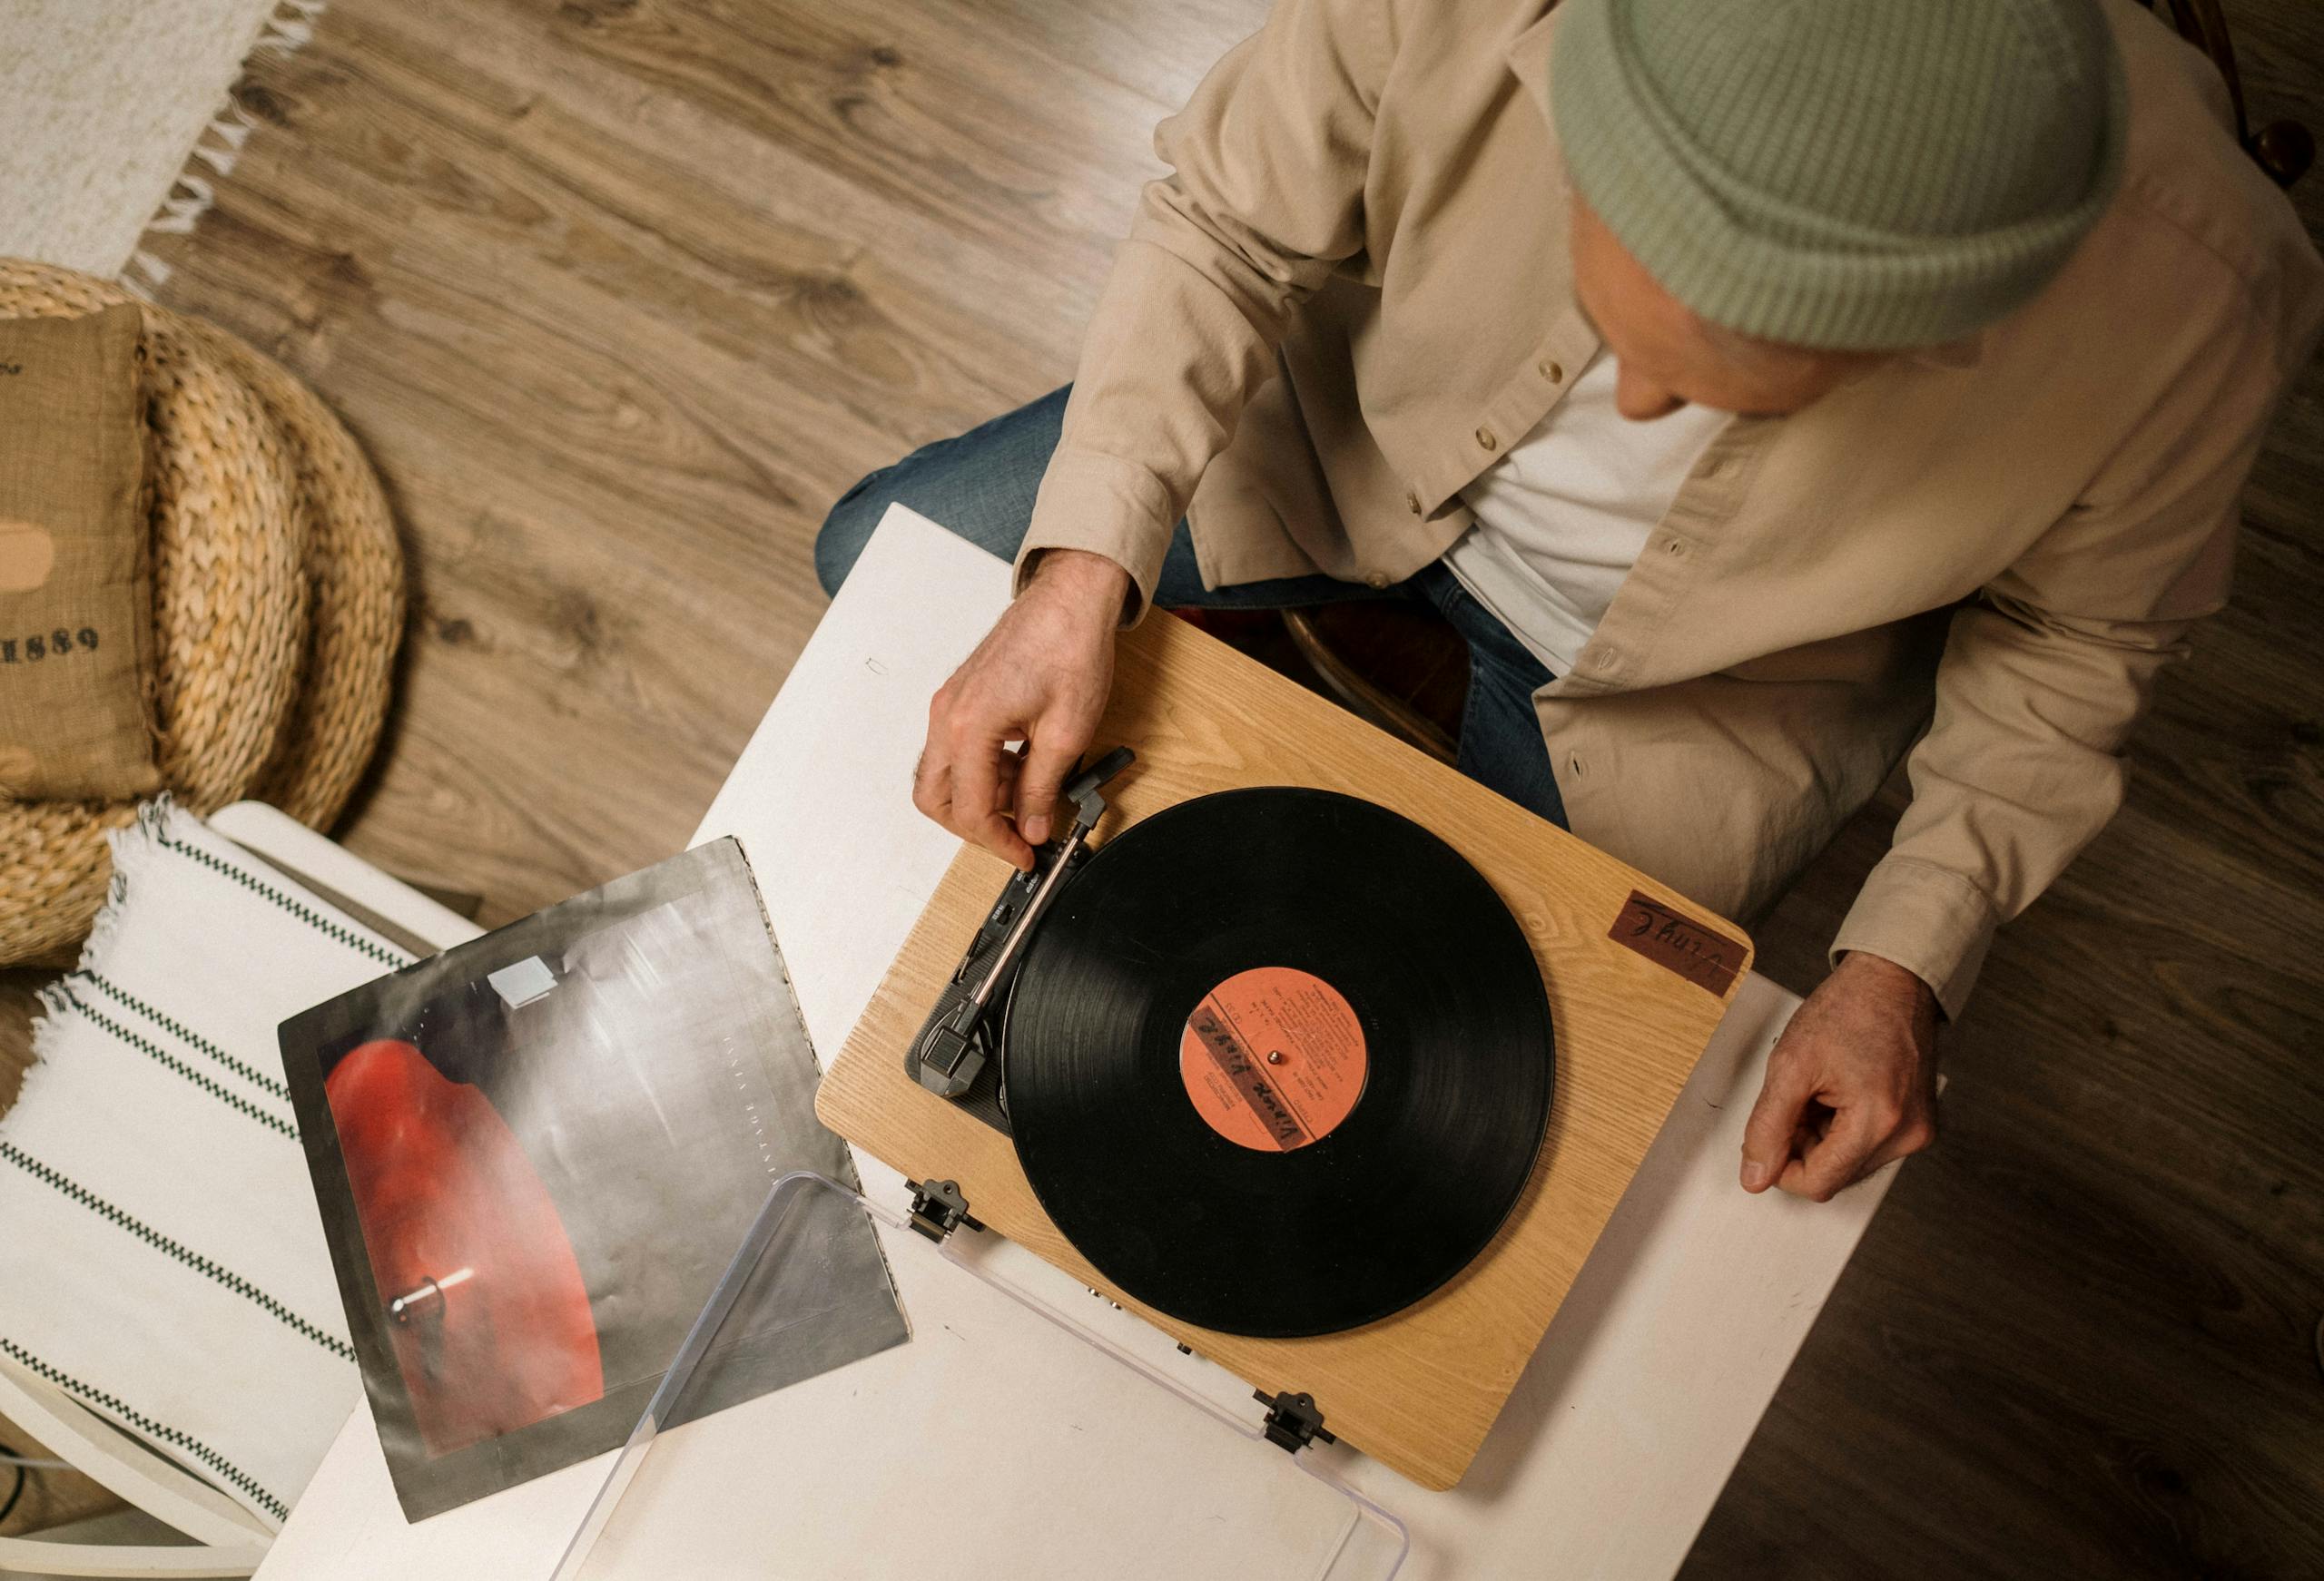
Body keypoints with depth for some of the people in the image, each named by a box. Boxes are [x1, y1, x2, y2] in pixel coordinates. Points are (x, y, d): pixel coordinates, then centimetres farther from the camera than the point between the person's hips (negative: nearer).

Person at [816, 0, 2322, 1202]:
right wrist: (1085, 574, -29)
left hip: (1676, 697, -1)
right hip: (1364, 439, 2)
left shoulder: (2192, 295, -33)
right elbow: (1226, 229, -16)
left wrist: (1905, 962, -20)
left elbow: (2073, 634, -12)